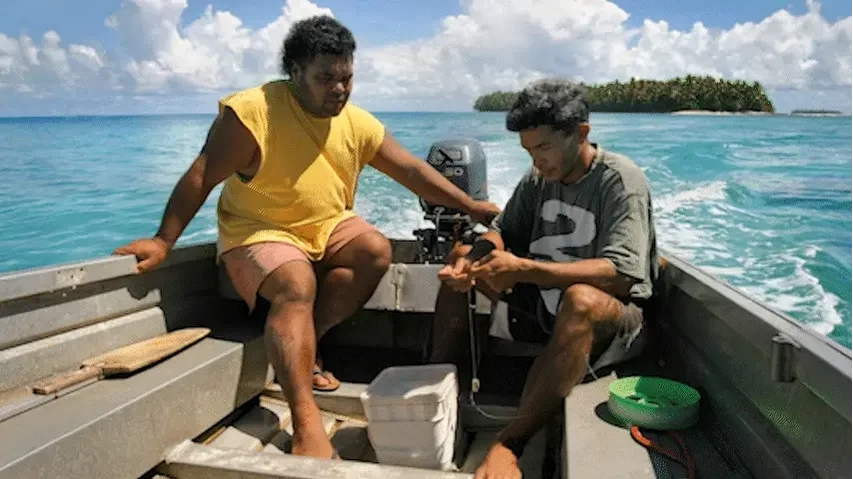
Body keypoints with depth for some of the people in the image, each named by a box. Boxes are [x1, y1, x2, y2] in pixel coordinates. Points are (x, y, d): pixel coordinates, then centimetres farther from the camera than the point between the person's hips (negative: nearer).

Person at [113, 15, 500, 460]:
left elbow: (412, 170, 1)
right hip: (259, 231, -6)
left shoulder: (358, 122, -3)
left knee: (376, 250, -18)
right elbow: (200, 178, -17)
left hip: (327, 228, 6)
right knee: (297, 286, -32)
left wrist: (469, 206, -1)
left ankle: (299, 347, -10)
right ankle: (306, 423, -34)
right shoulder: (251, 112, -20)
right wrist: (163, 241, -19)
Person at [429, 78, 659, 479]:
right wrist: (472, 261, -19)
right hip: (544, 303, 7)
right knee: (460, 256, -1)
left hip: (613, 315, -6)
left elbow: (621, 274, -27)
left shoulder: (621, 181, -16)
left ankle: (509, 446, -37)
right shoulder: (539, 178, 3)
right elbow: (502, 232, 5)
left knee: (581, 298, -41)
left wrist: (524, 269, -35)